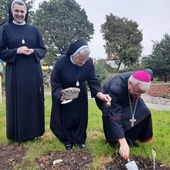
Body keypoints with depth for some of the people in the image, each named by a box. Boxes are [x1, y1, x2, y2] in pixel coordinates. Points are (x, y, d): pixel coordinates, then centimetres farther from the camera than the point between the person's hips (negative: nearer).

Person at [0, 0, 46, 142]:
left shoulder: (34, 29, 10)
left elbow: (43, 50, 9)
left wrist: (33, 51, -11)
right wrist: (16, 51, -14)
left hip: (33, 71, 2)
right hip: (15, 72, -2)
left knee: (33, 100, 6)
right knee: (17, 102, 2)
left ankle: (34, 131, 20)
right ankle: (18, 133, 17)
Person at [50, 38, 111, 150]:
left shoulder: (89, 62, -25)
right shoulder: (61, 62, -32)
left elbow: (93, 81, -18)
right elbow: (55, 83, -22)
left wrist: (99, 94, -35)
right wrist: (61, 95, -39)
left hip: (80, 93, 3)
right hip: (62, 92, -2)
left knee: (80, 116, 7)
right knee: (65, 117, 7)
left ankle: (79, 139, 24)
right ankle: (67, 140, 24)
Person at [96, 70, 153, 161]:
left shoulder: (143, 79, -30)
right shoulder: (116, 88, -46)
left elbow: (149, 72, -4)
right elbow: (114, 116, -48)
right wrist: (123, 143, -53)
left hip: (127, 97, 5)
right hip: (108, 98, -4)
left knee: (143, 112, -17)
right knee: (110, 114, -33)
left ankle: (130, 137, 2)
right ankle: (112, 139, -5)